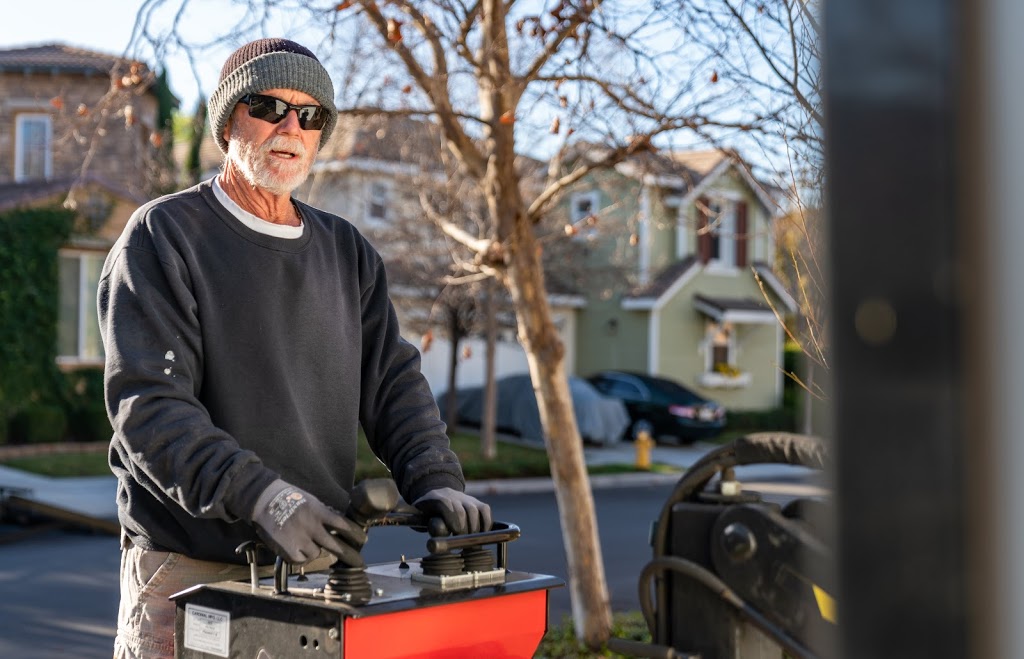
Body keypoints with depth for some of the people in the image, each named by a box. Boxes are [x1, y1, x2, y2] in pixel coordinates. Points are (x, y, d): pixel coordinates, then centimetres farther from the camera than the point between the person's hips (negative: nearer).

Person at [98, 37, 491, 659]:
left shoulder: (347, 251, 13)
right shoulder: (163, 236, -5)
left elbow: (394, 381, 8)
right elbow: (148, 406, -15)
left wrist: (435, 479, -10)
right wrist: (259, 495, -28)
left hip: (317, 561, 5)